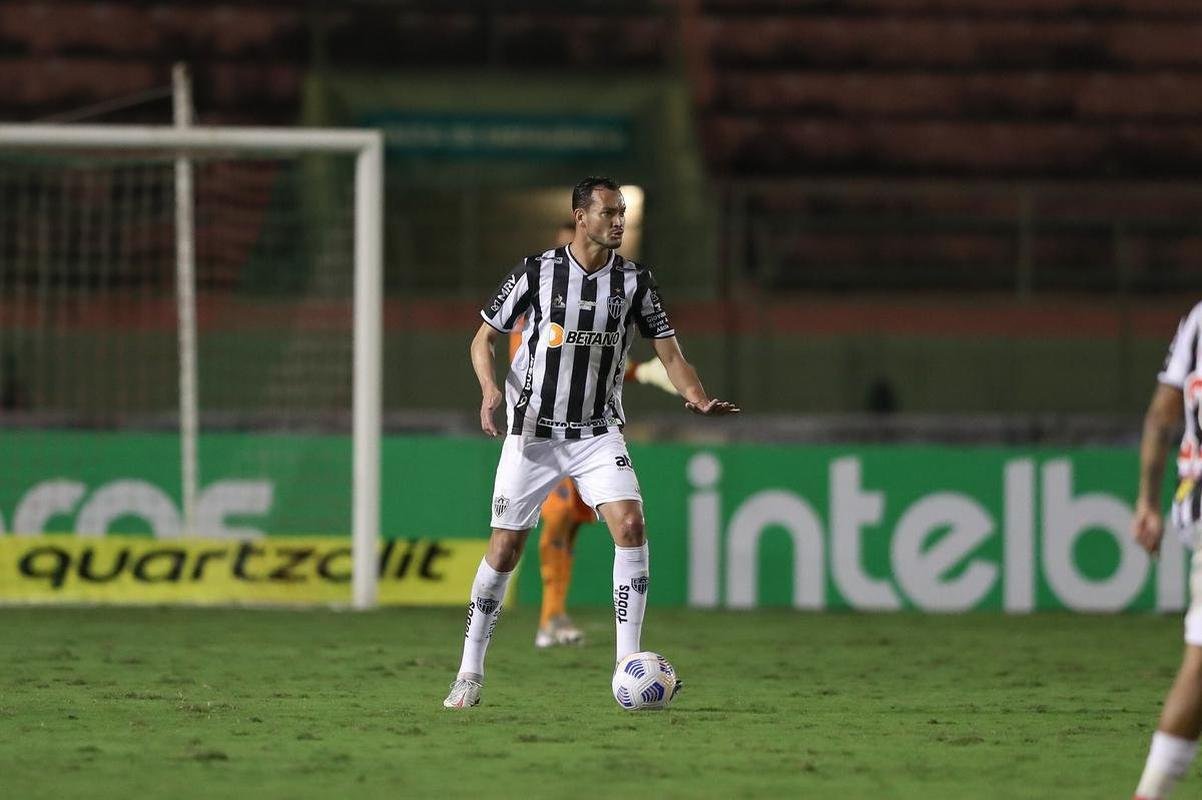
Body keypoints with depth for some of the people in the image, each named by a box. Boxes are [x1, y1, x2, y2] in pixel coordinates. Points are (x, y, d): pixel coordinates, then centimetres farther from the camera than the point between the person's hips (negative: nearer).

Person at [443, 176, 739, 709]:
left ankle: (628, 663, -14)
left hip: (597, 433, 1)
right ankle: (470, 673, 13)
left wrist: (699, 399, -19)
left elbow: (669, 351, 1)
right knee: (505, 546, -2)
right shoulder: (537, 271, -6)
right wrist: (490, 389, -18)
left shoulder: (634, 281, -1)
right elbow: (483, 338, 2)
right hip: (532, 430, -1)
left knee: (630, 525, -19)